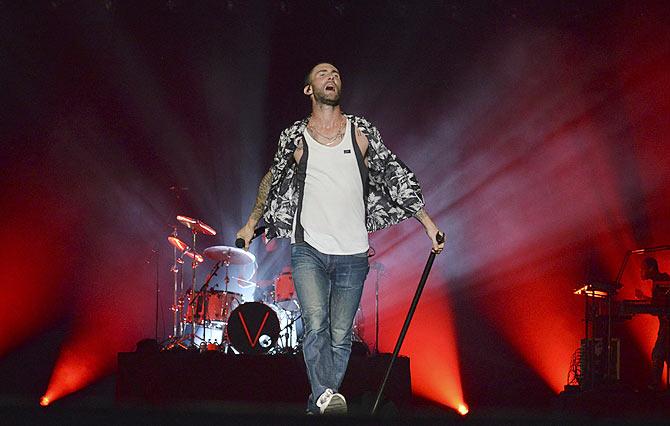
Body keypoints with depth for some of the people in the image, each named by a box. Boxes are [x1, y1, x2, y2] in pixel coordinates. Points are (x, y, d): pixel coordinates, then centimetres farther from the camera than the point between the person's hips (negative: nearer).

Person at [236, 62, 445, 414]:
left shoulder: (361, 133, 5)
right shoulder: (295, 138, 4)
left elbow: (395, 176, 10)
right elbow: (272, 180, 21)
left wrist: (428, 223, 7)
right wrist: (251, 224, 29)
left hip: (352, 254, 1)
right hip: (308, 250, -1)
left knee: (340, 336, 0)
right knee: (315, 324, -21)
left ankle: (317, 407, 7)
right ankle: (326, 395, -32)